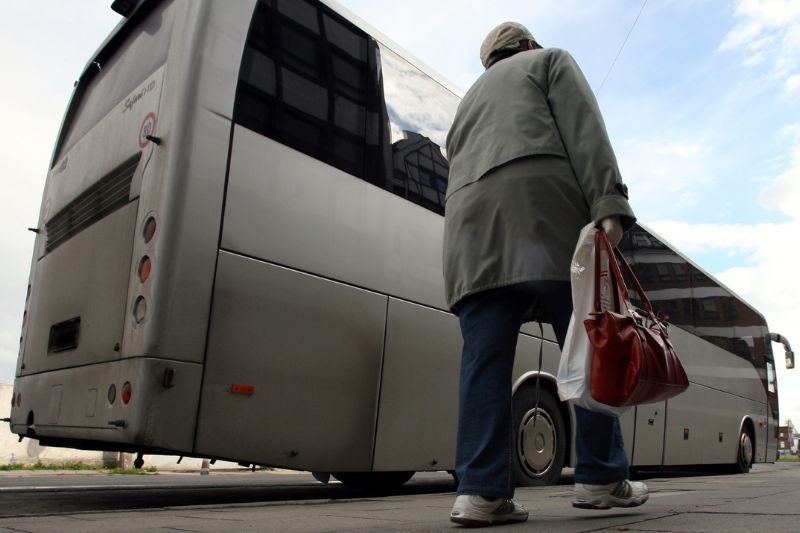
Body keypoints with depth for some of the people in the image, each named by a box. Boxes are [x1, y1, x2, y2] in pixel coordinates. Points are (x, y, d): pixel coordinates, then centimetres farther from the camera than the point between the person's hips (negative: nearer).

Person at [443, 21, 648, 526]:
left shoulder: (468, 101, 38)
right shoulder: (551, 61, 23)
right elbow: (585, 131, 3)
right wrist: (609, 206, -9)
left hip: (470, 223, 5)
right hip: (540, 207, -4)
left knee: (486, 358, -5)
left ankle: (482, 491, -10)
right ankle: (603, 478, 1)